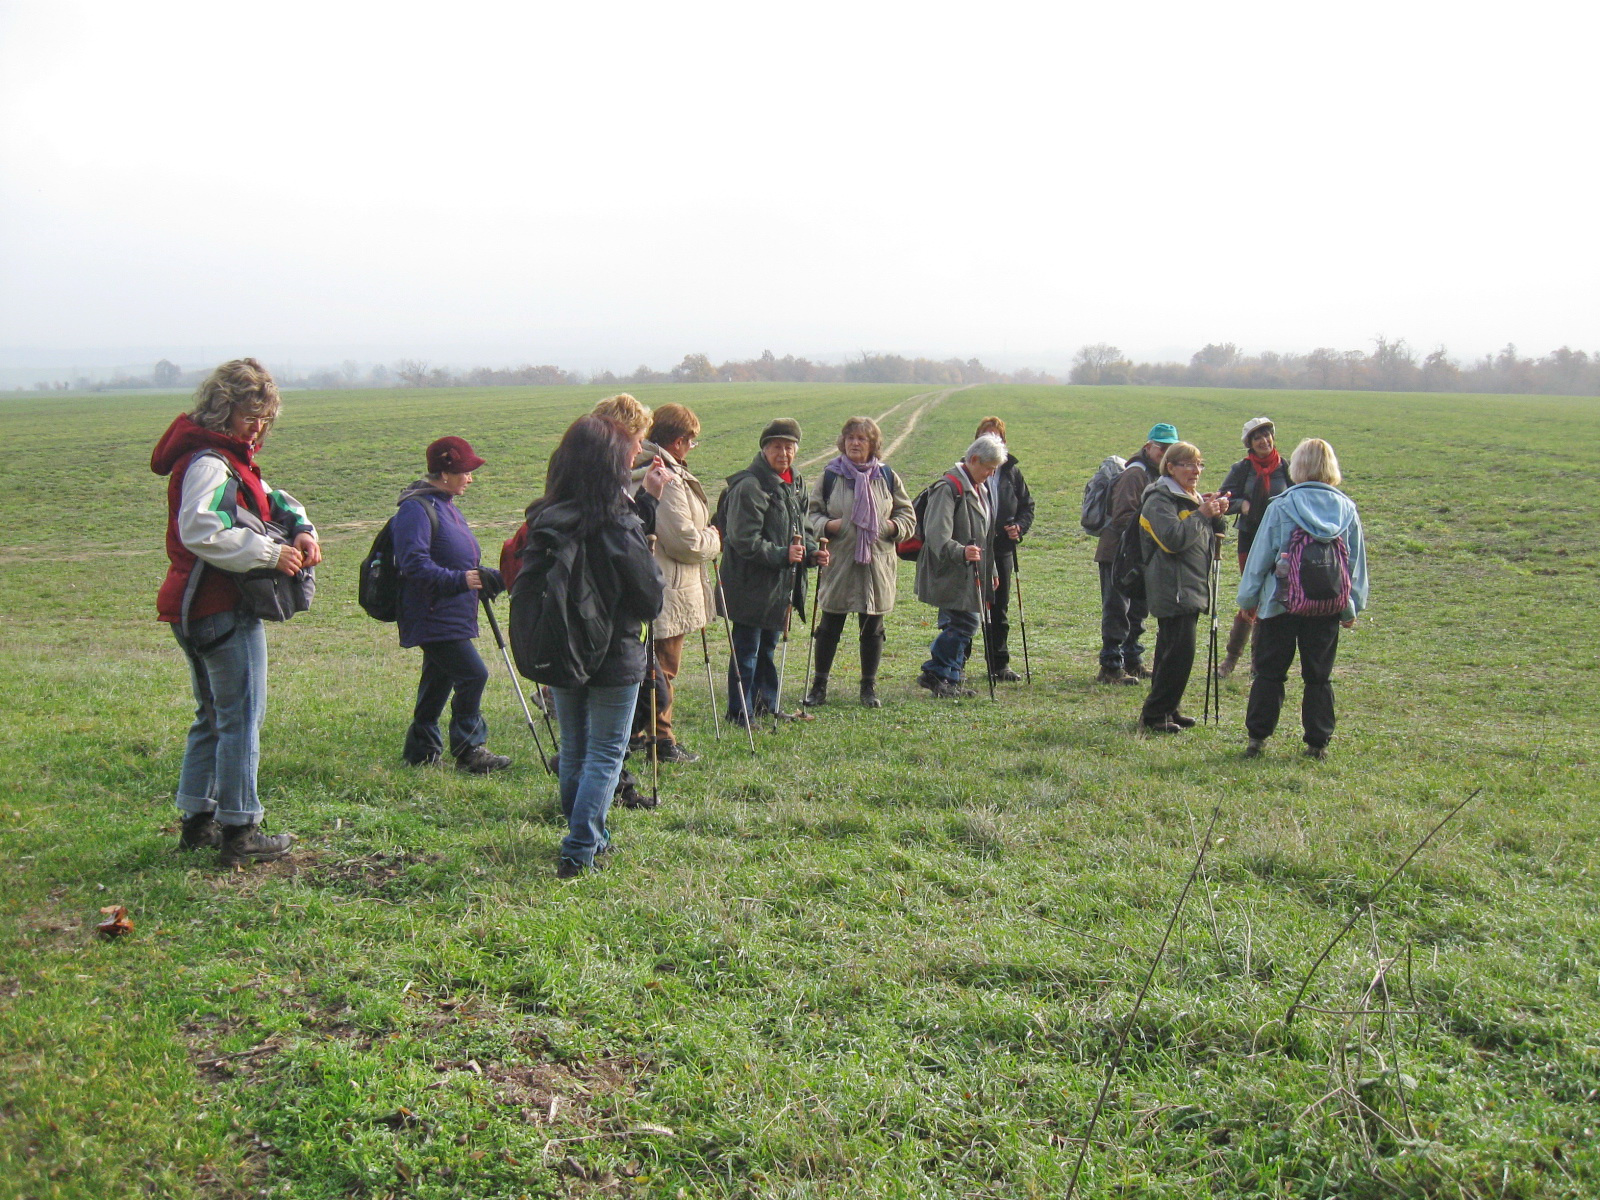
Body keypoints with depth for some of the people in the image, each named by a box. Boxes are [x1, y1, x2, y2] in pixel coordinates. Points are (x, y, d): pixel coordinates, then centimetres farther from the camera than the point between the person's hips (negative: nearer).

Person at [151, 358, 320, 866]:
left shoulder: (231, 458, 15)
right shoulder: (208, 462, -17)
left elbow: (272, 499, 20)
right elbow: (200, 532, -32)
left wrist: (301, 530, -1)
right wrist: (270, 553, -27)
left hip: (196, 610, 11)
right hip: (223, 612, -11)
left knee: (214, 715, 18)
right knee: (242, 718, -3)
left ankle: (198, 821, 26)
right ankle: (239, 832, 3)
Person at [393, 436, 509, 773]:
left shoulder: (446, 505, 18)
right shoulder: (416, 508, -15)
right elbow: (414, 564, -25)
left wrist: (496, 578, 17)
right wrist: (460, 580, -32)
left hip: (453, 617, 10)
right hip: (433, 617, -10)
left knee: (438, 682, 15)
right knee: (473, 675, -13)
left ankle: (421, 750, 25)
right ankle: (469, 750, -3)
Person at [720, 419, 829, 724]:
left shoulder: (795, 483, 12)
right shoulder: (749, 486, -18)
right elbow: (744, 540, -22)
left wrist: (812, 552, 4)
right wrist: (781, 554, -28)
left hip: (781, 584, 9)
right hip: (752, 584, -9)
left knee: (767, 645, 20)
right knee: (747, 649, 0)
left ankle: (765, 704, 32)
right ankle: (739, 711, 10)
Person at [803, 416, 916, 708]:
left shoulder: (887, 477, 7)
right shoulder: (829, 476, 4)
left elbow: (908, 517, 11)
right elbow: (812, 512, 8)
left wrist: (890, 527, -9)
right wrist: (827, 525, -12)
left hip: (876, 564, 1)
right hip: (837, 562, -1)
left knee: (872, 629, 7)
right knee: (829, 626, 3)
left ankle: (869, 687, 20)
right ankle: (819, 686, 13)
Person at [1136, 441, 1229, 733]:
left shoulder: (1193, 498, 19)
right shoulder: (1160, 499, -10)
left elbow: (1210, 540, 21)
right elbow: (1174, 538, -24)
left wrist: (1217, 517, 3)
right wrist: (1201, 514, -18)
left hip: (1192, 587, 9)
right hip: (1172, 590, -9)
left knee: (1172, 651, 13)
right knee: (1179, 652, -12)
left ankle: (1167, 709, 20)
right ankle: (1155, 713, -4)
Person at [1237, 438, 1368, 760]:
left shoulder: (1282, 507, -10)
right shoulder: (1347, 509, 0)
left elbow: (1261, 556, -5)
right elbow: (1356, 562, 6)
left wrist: (1249, 598, 5)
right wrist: (1352, 608, 15)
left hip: (1282, 601, -2)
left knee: (1269, 672, 8)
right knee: (1319, 676, 11)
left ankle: (1257, 737, 9)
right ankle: (1318, 742, 14)